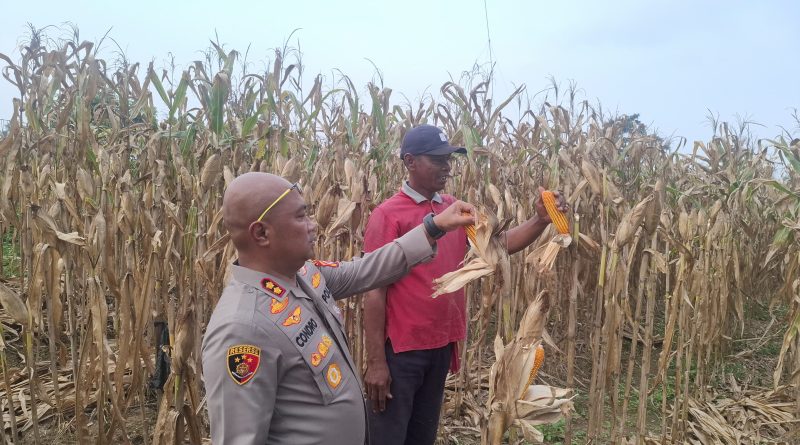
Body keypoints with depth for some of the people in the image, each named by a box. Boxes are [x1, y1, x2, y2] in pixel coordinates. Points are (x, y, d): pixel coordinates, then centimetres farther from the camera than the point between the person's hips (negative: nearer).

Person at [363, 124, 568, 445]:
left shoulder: (455, 209, 6)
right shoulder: (388, 216, -13)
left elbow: (501, 243, 6)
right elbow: (375, 291, -15)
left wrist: (541, 220, -13)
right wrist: (376, 362, -16)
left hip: (441, 346, 6)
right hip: (400, 349, -6)